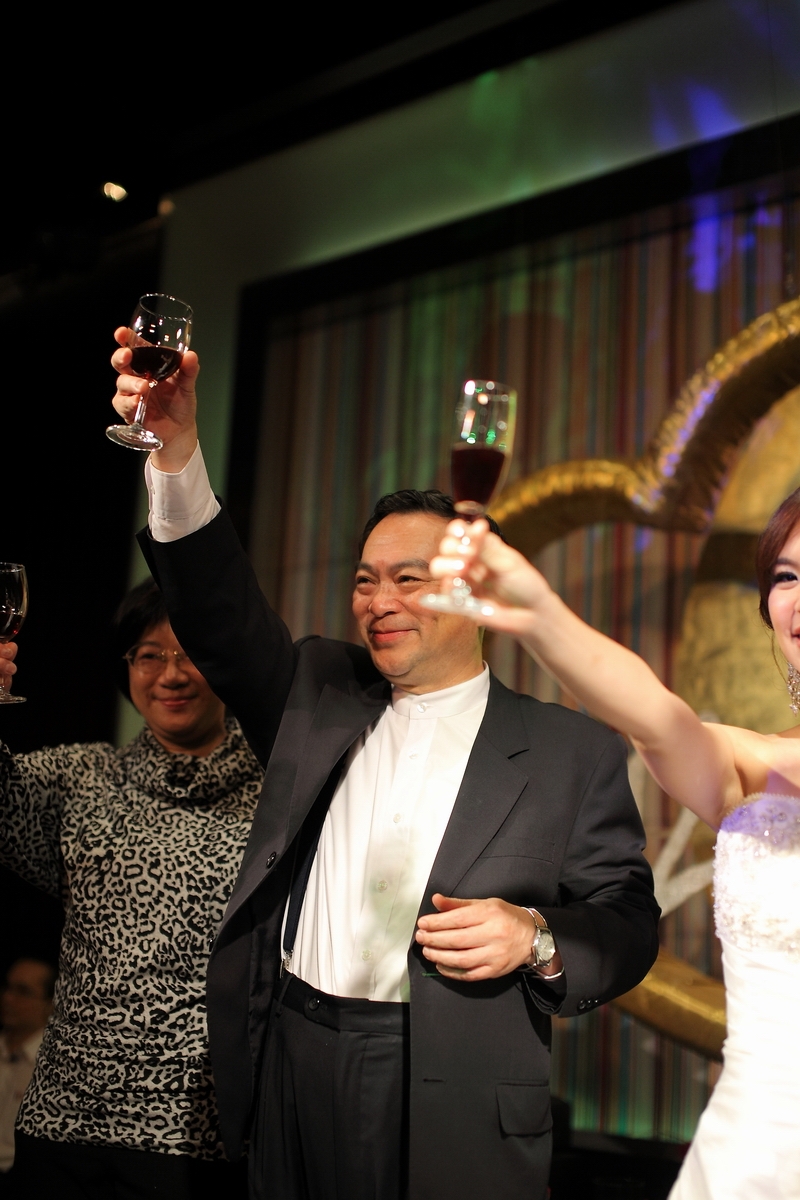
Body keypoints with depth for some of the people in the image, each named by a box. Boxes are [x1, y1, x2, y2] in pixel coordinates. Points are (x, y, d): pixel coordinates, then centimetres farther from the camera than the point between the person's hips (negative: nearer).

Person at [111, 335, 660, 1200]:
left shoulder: (575, 754, 0)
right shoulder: (317, 692, 9)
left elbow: (629, 925, 2)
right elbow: (223, 615, -4)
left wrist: (537, 937, -18)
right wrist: (175, 455, -16)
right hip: (286, 1073, 3)